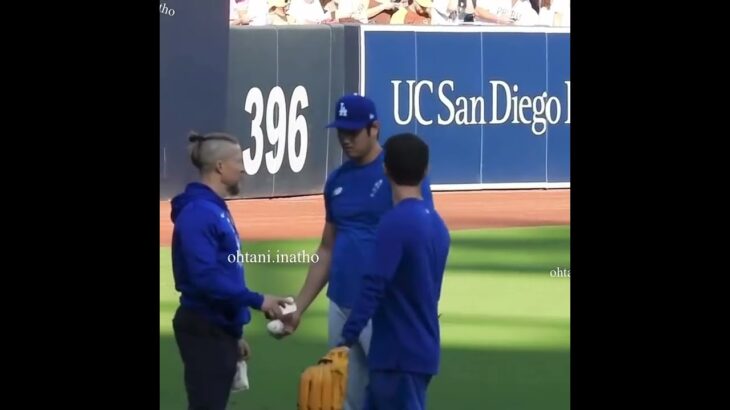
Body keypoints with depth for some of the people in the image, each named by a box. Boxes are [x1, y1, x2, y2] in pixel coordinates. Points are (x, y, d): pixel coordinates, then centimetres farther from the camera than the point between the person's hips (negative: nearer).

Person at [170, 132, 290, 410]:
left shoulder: (216, 208, 13)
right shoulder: (198, 212, -17)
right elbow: (205, 278, -25)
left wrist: (235, 333, 19)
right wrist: (257, 301, -23)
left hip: (219, 329, 10)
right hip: (203, 330, -10)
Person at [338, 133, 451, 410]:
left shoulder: (395, 223, -16)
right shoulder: (436, 224, 11)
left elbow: (374, 287, -22)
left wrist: (348, 338, -22)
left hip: (398, 354, -9)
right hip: (422, 348, 9)